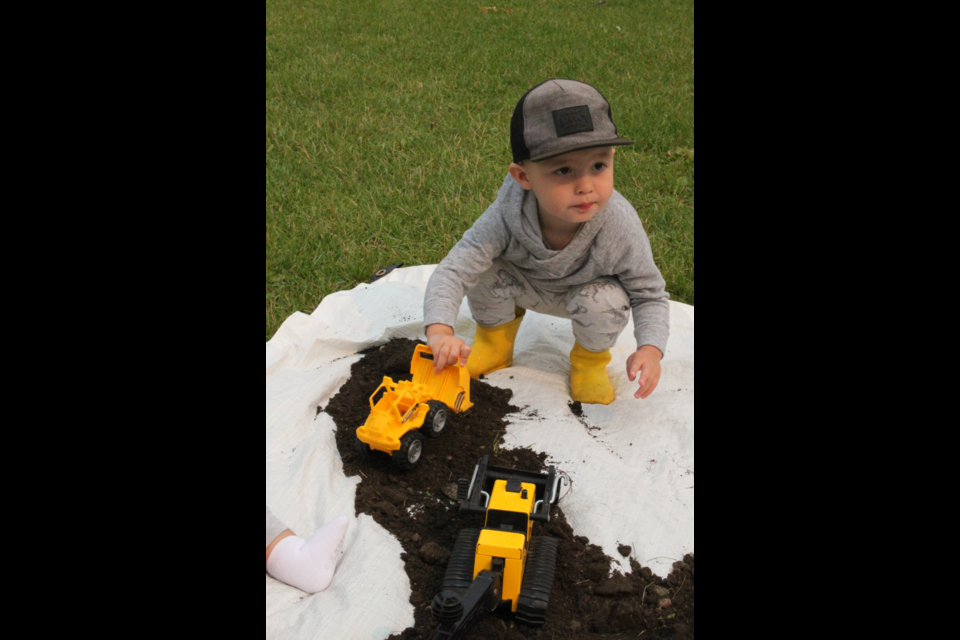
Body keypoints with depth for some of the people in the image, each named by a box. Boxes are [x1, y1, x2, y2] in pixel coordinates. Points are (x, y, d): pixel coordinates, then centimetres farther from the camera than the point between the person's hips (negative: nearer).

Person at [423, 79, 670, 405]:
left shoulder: (621, 227, -34)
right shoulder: (507, 216, -37)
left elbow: (650, 294, -21)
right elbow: (452, 270, -39)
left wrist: (650, 348, -39)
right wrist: (440, 330, -56)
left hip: (583, 290, 0)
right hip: (524, 286, 1)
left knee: (605, 304, -33)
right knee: (483, 270, -27)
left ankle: (591, 357, 4)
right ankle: (496, 336, 6)